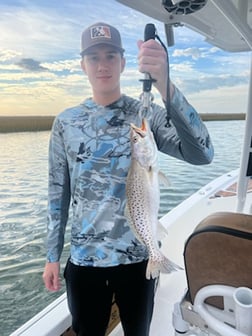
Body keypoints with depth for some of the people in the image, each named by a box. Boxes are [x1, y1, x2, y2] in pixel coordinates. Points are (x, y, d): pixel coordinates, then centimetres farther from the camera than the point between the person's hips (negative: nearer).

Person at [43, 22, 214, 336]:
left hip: (138, 257, -1)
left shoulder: (148, 114, -7)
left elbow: (202, 154, -24)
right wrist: (52, 256, 4)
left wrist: (164, 85, -37)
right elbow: (58, 192, 3)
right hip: (83, 259, 2)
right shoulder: (66, 121, -1)